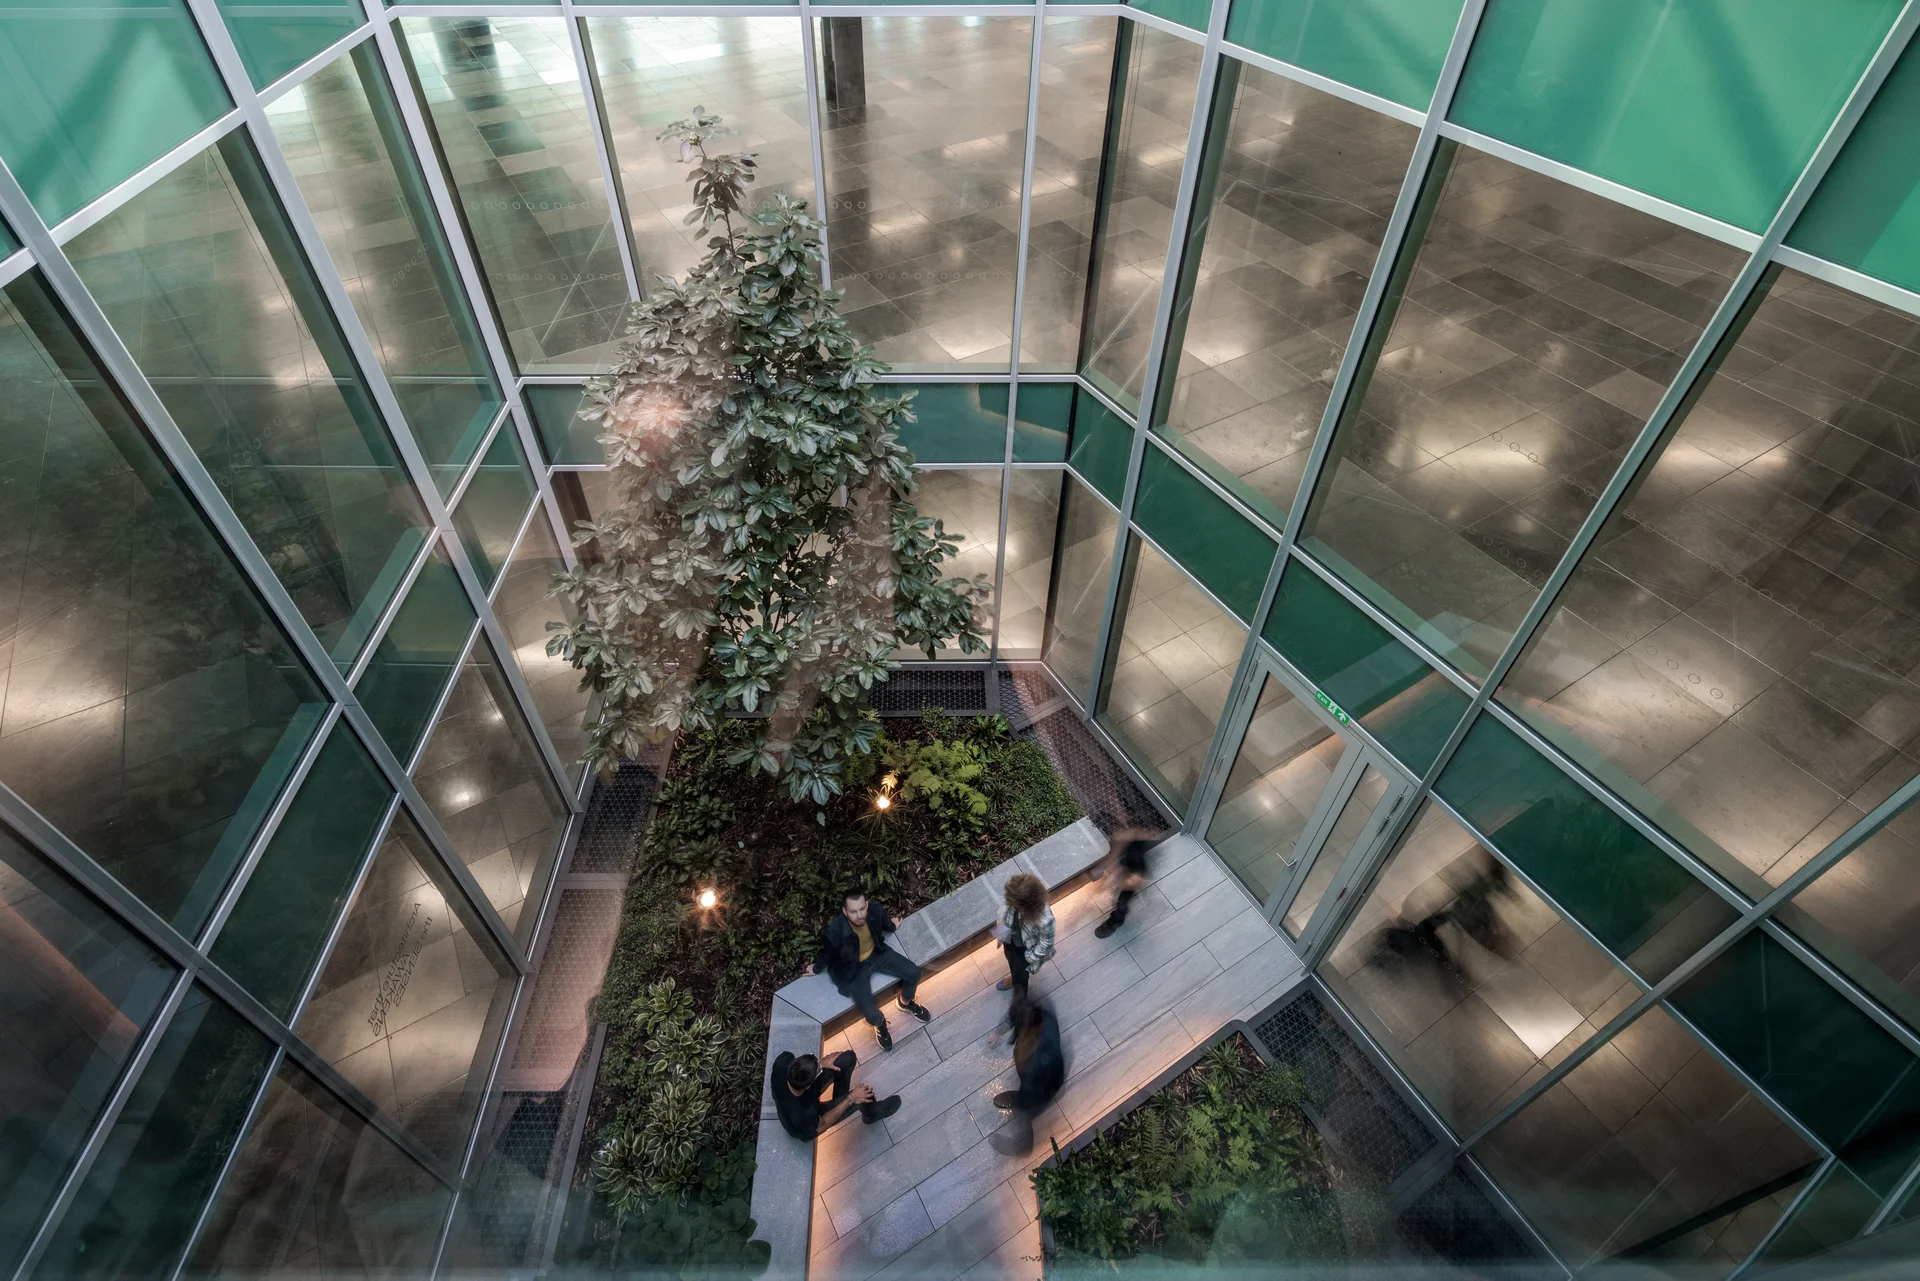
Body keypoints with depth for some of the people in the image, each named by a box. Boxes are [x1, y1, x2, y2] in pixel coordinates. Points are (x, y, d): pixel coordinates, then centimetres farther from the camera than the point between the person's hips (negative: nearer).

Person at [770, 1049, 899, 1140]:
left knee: (848, 1057, -6)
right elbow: (822, 1124, -21)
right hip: (805, 1129, -5)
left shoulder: (782, 1062, -35)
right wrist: (850, 1099, -19)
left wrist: (821, 1063, -15)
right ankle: (872, 1113, 23)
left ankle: (840, 1102, 24)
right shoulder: (802, 1115, -44)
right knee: (861, 1098, -16)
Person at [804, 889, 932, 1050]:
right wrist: (817, 968, 6)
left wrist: (893, 927, 22)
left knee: (913, 972, -3)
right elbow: (827, 953, -14)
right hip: (854, 969, -4)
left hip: (876, 953, 4)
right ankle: (880, 1024, 27)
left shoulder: (875, 910, -28)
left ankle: (906, 1003, 32)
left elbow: (885, 923, 0)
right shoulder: (836, 932, -38)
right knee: (872, 1014, -14)